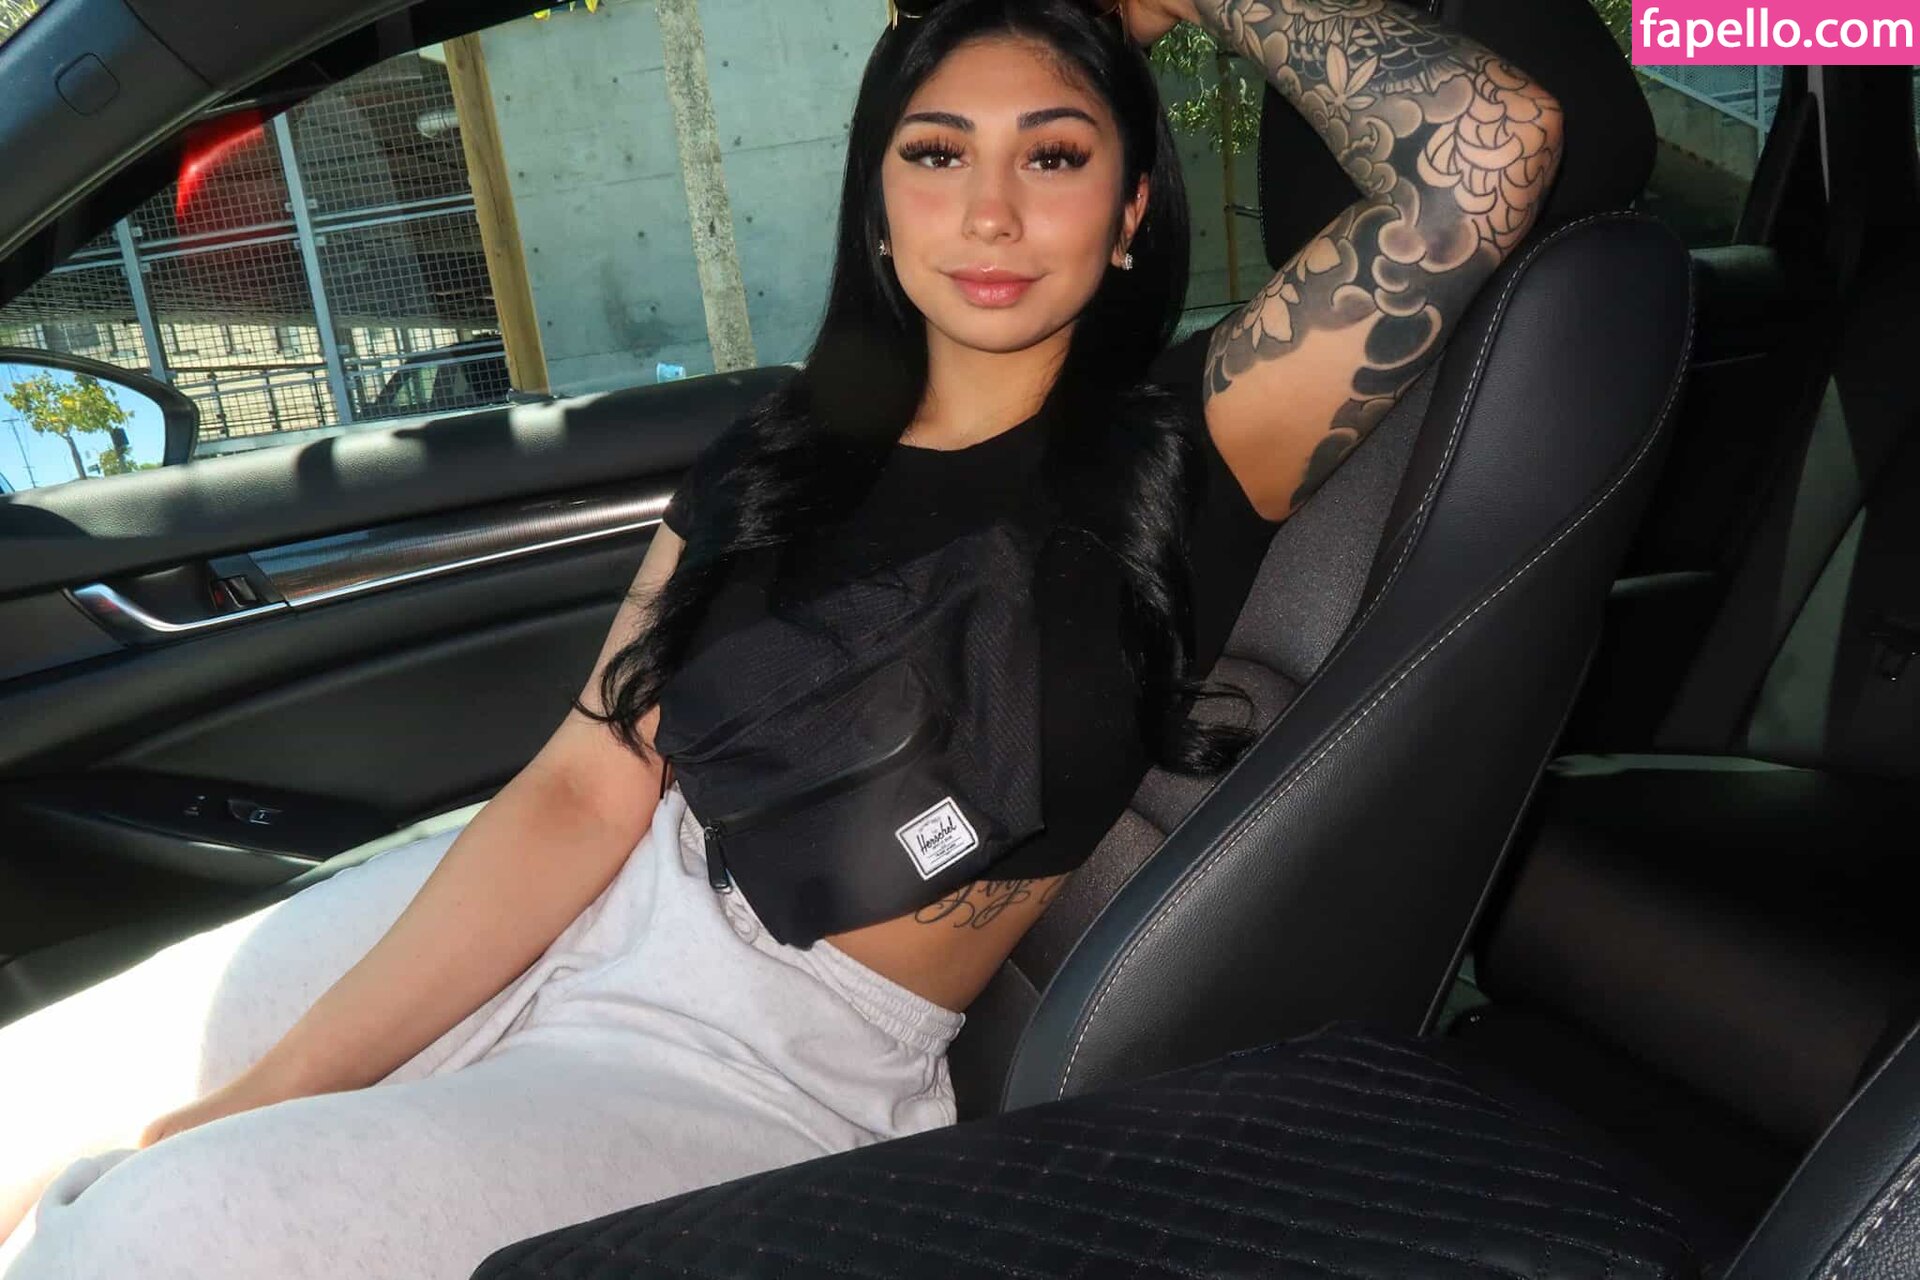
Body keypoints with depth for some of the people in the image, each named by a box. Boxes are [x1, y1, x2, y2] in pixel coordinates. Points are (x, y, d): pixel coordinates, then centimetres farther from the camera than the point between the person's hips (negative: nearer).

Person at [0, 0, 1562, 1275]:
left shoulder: (1178, 469, -9)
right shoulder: (776, 459, 3)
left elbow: (1492, 138, -19)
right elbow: (583, 789, -2)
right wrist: (279, 1082, -8)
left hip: (785, 1058, -4)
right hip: (570, 920, 5)